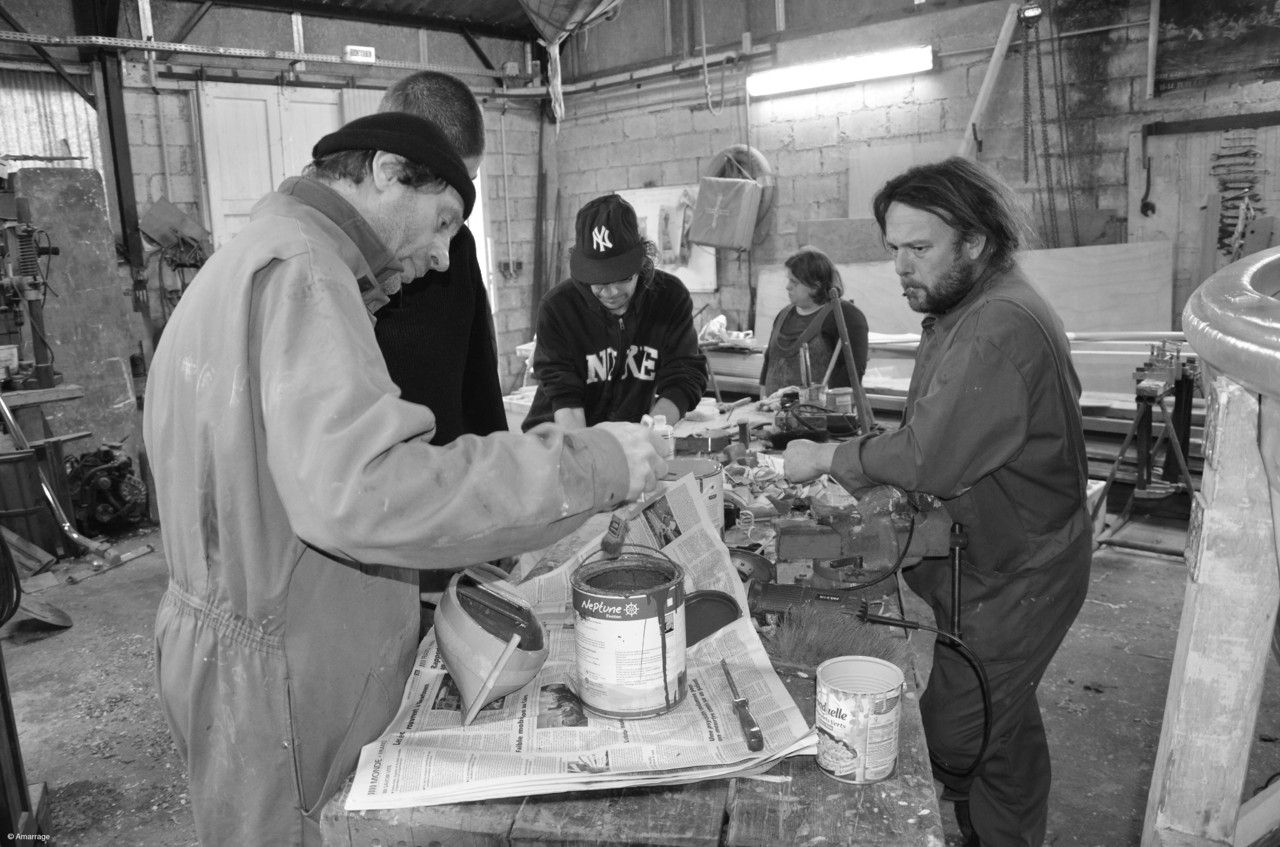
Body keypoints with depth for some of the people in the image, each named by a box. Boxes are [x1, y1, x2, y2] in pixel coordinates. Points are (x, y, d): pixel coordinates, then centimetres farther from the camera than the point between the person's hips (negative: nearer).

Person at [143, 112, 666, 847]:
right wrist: (589, 464, -31)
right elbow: (357, 493, -35)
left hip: (250, 635, 9)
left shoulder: (254, 263, 13)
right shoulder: (298, 272, -20)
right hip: (276, 672, -9)